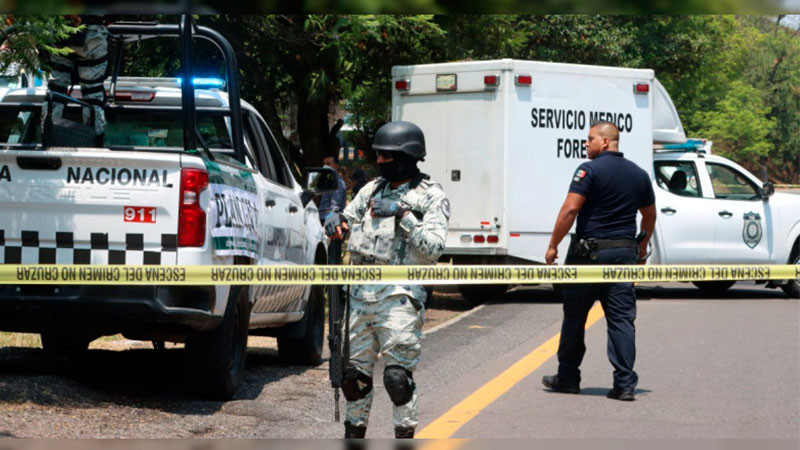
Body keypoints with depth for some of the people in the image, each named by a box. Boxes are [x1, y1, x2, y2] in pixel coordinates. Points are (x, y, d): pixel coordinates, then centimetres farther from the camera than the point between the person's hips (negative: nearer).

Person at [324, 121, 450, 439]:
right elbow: (347, 219, 23)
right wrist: (336, 221, 0)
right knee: (353, 371, 11)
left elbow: (433, 247, -12)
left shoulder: (431, 197, -1)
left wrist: (403, 214, -19)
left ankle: (405, 441, 1)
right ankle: (354, 434, 25)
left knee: (397, 375, -9)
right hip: (362, 293, 6)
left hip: (399, 295, -6)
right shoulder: (373, 189, 17)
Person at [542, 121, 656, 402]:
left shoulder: (590, 170, -9)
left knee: (574, 317, 8)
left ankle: (568, 378, 17)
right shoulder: (639, 175, 11)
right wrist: (642, 249, 31)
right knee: (622, 318, 2)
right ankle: (624, 384, -4)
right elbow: (650, 216, 20)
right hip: (624, 253, 5)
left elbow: (570, 209, -17)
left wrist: (553, 245, -10)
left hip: (589, 252, -5)